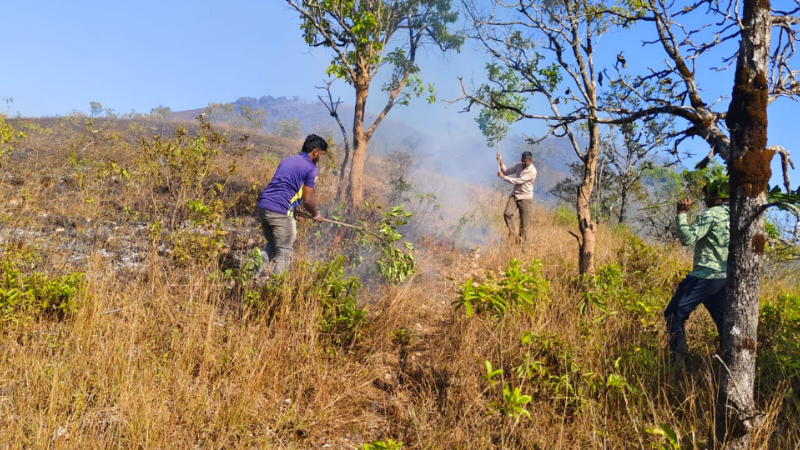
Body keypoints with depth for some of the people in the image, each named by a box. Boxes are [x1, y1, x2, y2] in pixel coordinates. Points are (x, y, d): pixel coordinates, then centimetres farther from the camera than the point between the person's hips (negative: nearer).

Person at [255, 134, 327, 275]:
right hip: (280, 211, -7)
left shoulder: (287, 160, 23)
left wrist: (293, 211, 36)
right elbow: (307, 200, -4)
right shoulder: (311, 168, 0)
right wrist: (316, 215, 16)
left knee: (272, 245, 23)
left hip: (262, 206, 7)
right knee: (284, 251, 5)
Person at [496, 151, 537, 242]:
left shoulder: (532, 171, -17)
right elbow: (506, 172, 5)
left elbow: (519, 181, -23)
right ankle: (512, 233, 3)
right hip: (514, 195, 5)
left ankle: (522, 241, 9)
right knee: (507, 213, -15)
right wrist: (500, 162, -11)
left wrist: (504, 177, -22)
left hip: (525, 198, -5)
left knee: (525, 222, -2)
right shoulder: (518, 165, 4)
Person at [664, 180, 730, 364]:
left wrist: (682, 214, -10)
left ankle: (680, 359, -5)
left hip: (705, 276, -8)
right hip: (725, 277, 8)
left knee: (674, 314, 0)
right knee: (723, 320, 15)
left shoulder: (711, 214, -12)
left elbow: (688, 238, -19)